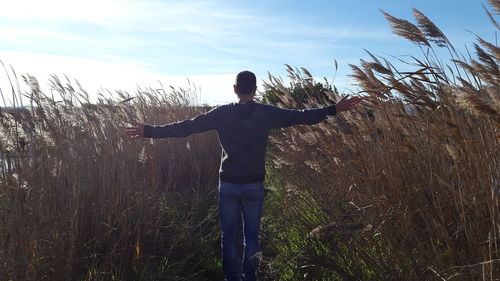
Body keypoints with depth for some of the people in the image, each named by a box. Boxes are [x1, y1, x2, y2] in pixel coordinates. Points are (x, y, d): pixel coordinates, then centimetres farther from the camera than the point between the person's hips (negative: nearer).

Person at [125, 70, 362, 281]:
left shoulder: (222, 113, -5)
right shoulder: (266, 113, -5)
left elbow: (187, 126, -7)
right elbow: (302, 117, -2)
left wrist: (150, 131, 0)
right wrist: (334, 109, 8)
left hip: (228, 184, 0)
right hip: (254, 185, 0)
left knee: (229, 235, 12)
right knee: (252, 236, 12)